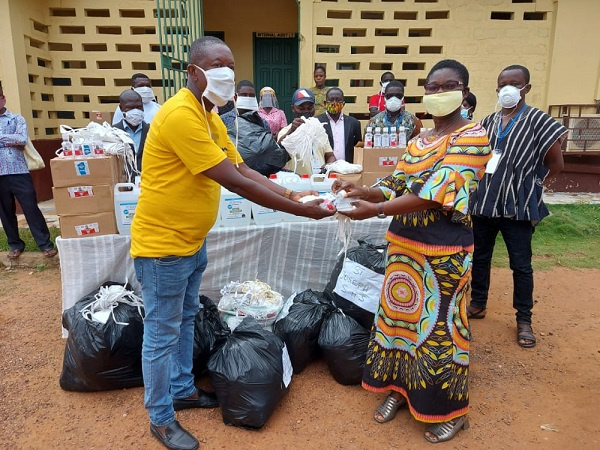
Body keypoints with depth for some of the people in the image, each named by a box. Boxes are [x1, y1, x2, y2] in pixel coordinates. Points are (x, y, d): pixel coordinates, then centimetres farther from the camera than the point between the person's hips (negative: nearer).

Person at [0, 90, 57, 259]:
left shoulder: (16, 119, 5)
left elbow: (22, 140, -10)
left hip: (19, 172, -3)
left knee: (31, 209, -2)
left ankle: (45, 244, 4)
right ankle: (15, 244, 22)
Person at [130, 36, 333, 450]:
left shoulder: (210, 117, 9)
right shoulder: (180, 115, -24)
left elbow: (244, 170, 6)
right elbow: (234, 182, -28)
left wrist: (291, 194, -7)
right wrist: (302, 210, -24)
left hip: (192, 241, 10)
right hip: (162, 244, -9)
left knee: (185, 320, 21)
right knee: (163, 333, 5)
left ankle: (183, 391, 41)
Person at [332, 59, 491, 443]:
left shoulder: (473, 137, -12)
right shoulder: (418, 141, 12)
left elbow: (435, 195, -23)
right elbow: (396, 188, 9)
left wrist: (375, 210, -29)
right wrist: (364, 190, -11)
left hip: (442, 250, -7)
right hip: (403, 244, 7)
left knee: (439, 322, 4)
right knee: (400, 314, 14)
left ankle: (453, 410, 26)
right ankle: (400, 387, 35)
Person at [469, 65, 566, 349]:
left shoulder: (537, 120, -5)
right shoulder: (488, 122, 8)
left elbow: (555, 163, -3)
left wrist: (530, 186, -2)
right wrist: (477, 183, 3)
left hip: (517, 205, -5)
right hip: (484, 201, 5)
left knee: (521, 265, 5)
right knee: (479, 257, 14)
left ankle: (524, 320, 19)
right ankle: (478, 305, 32)